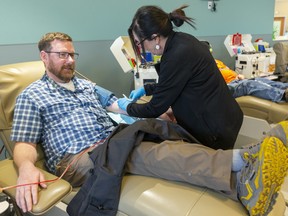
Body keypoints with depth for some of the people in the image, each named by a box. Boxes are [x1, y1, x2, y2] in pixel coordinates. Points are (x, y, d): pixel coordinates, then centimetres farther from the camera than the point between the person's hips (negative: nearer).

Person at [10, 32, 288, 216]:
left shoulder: (86, 85, 23)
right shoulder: (31, 96, 7)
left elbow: (117, 105, 23)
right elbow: (24, 144, -2)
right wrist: (26, 167, -27)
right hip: (77, 160, -5)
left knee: (161, 146, -26)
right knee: (149, 152, -34)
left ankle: (240, 174, -44)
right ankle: (242, 166, -50)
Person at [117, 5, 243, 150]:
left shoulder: (177, 56, -28)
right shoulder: (180, 41, -1)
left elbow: (156, 108, -18)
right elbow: (171, 84, 16)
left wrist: (128, 107, -1)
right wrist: (145, 89, 16)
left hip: (216, 131, -9)